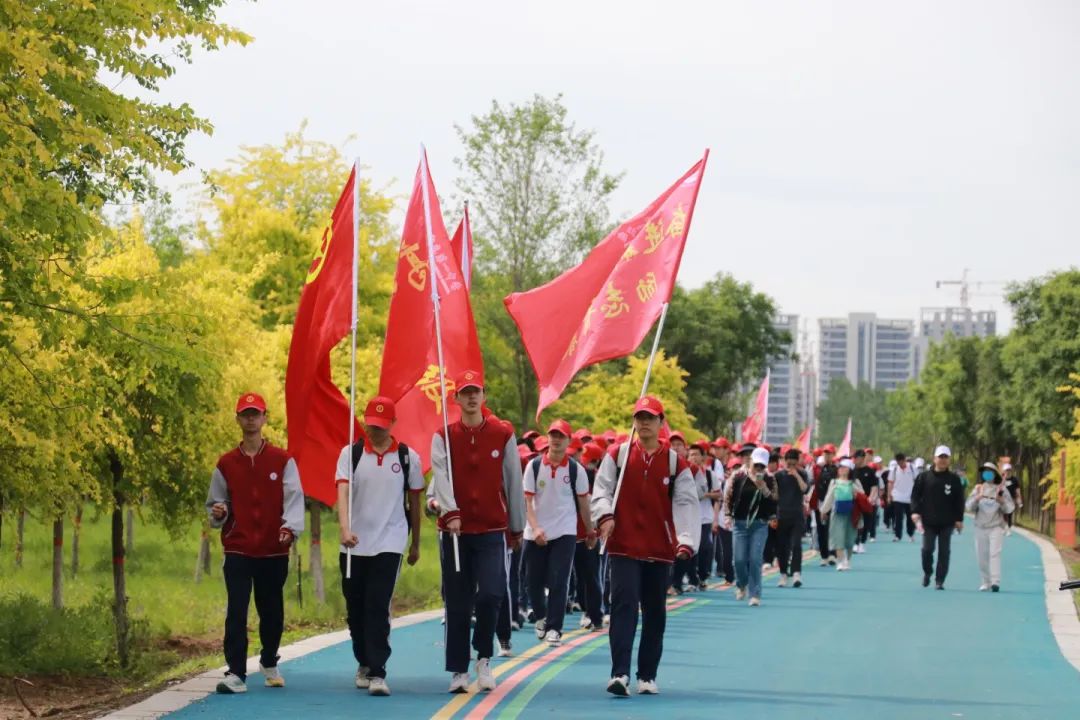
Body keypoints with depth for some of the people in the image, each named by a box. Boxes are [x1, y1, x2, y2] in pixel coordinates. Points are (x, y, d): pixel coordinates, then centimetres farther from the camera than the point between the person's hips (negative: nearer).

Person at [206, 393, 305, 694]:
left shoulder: (283, 461, 3)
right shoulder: (226, 464, 8)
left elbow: (294, 498, -7)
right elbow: (215, 504, 14)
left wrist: (290, 526, -24)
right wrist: (218, 513, -10)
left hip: (274, 550, 0)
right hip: (237, 549, 0)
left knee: (272, 611, 11)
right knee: (236, 611, -9)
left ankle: (269, 663, 32)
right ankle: (236, 673, -10)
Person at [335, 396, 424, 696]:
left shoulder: (408, 457, 2)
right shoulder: (350, 454, 1)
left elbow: (414, 502, 11)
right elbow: (342, 492, -12)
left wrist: (416, 544, 15)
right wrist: (345, 528, -28)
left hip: (389, 543, -2)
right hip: (354, 545, 2)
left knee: (378, 608, -13)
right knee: (355, 609, 11)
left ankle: (377, 673, -14)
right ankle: (364, 663, 31)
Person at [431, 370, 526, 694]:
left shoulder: (503, 434, 4)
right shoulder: (443, 437, 3)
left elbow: (514, 482, 9)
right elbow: (441, 476, -12)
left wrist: (517, 527, 12)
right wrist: (450, 513, -28)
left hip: (492, 530, -1)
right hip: (455, 530, 1)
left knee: (491, 594, -16)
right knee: (458, 604, 4)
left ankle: (484, 658, 4)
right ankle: (458, 671, 12)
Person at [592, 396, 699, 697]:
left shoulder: (675, 461, 3)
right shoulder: (618, 454, 3)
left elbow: (686, 502, -1)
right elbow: (602, 488, 1)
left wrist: (686, 541, -13)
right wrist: (605, 515, -19)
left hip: (660, 548, 2)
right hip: (624, 546, -2)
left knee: (655, 612, 9)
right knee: (624, 605, -13)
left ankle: (647, 676, 19)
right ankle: (620, 674, -19)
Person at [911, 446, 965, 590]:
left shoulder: (954, 479, 3)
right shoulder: (924, 477, 2)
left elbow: (959, 501, 5)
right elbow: (915, 495, 3)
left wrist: (959, 519, 0)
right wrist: (915, 512, -10)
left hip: (947, 523, 0)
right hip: (928, 522, 0)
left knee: (944, 552, 1)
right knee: (927, 549, -4)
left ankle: (940, 581, 7)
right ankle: (927, 573, 23)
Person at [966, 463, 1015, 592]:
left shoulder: (1002, 489, 2)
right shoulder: (978, 489, 8)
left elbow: (1009, 508, -3)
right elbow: (969, 507, 0)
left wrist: (1000, 499, -18)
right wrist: (978, 497, -16)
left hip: (996, 527, -3)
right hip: (980, 527, 3)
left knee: (994, 553, -16)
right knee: (981, 556, 4)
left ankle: (996, 581, -22)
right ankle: (986, 582, 14)